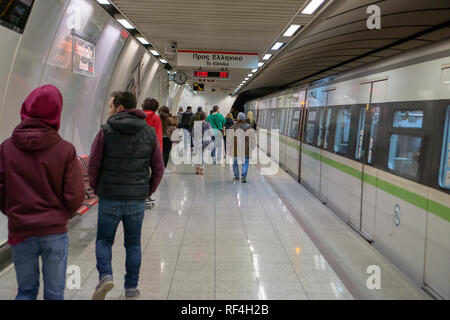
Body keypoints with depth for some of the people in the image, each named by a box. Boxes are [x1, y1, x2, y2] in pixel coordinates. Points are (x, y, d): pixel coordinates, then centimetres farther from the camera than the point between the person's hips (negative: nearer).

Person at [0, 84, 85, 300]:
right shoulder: (65, 150, -11)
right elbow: (75, 196, -10)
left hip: (19, 232, 2)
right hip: (55, 232, -1)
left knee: (26, 291, 19)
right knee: (54, 293, 13)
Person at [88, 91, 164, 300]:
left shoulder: (105, 131, -7)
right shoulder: (149, 132, 2)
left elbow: (93, 166, -5)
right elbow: (159, 168, 3)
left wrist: (96, 189, 11)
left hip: (109, 198, -2)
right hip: (137, 199, 2)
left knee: (104, 239, 16)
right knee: (133, 244, 13)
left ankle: (105, 275, -4)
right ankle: (131, 290, 18)